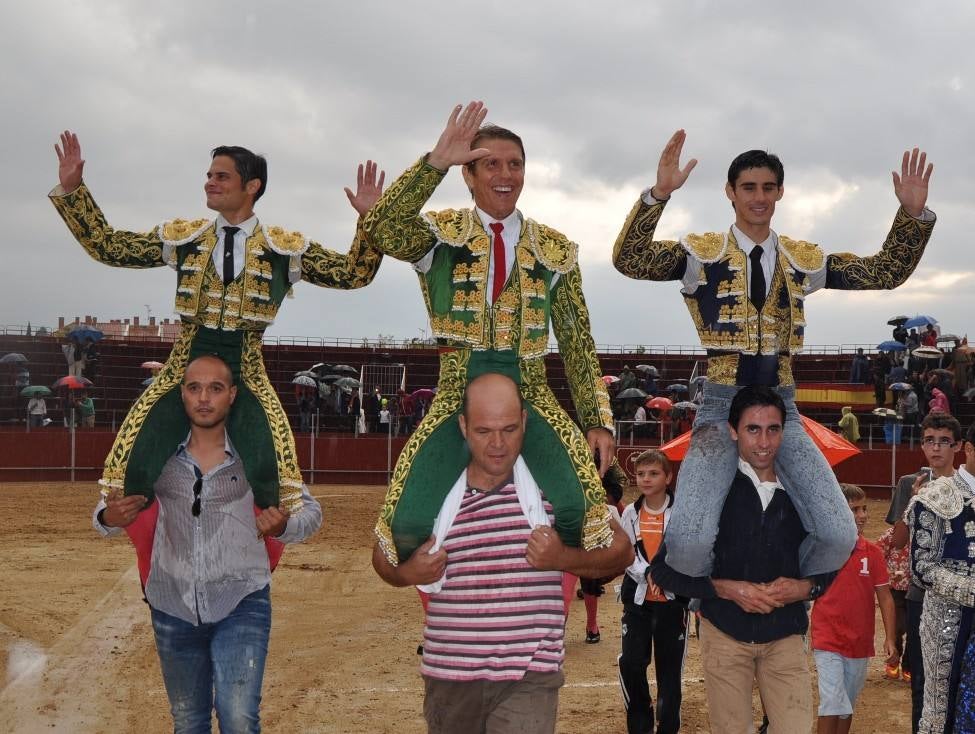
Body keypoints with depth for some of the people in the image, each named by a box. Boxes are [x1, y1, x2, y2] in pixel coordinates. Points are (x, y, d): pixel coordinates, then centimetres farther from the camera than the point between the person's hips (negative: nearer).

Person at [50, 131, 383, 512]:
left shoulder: (284, 248, 2)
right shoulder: (183, 237, 6)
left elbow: (353, 273, 1)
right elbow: (107, 246, 8)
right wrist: (71, 189, 1)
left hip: (245, 377, -2)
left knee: (266, 468, -22)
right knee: (136, 459, -12)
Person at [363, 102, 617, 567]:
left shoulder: (555, 250, 10)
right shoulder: (442, 234, 3)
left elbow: (577, 343, 11)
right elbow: (380, 233, -20)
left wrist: (598, 420, 3)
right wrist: (436, 162, -26)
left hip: (530, 397, 1)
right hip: (457, 396, -1)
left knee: (576, 508, -26)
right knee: (410, 526, -20)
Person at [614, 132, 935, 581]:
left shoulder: (803, 259, 10)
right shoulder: (702, 253, -1)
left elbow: (886, 273, 6)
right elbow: (629, 261, -16)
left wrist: (913, 214, -9)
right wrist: (659, 194, -30)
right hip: (722, 403, -3)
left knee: (839, 536, -11)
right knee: (688, 543, -23)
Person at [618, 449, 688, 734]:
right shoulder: (630, 513, 5)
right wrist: (647, 573, -17)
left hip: (672, 599, -3)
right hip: (637, 598, 3)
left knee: (669, 666, 4)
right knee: (631, 662, -3)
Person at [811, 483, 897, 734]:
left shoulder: (873, 552, -1)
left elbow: (884, 597, 3)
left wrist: (890, 638, -4)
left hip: (860, 644, 3)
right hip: (828, 643, -3)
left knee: (847, 708, 14)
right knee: (832, 707, -12)